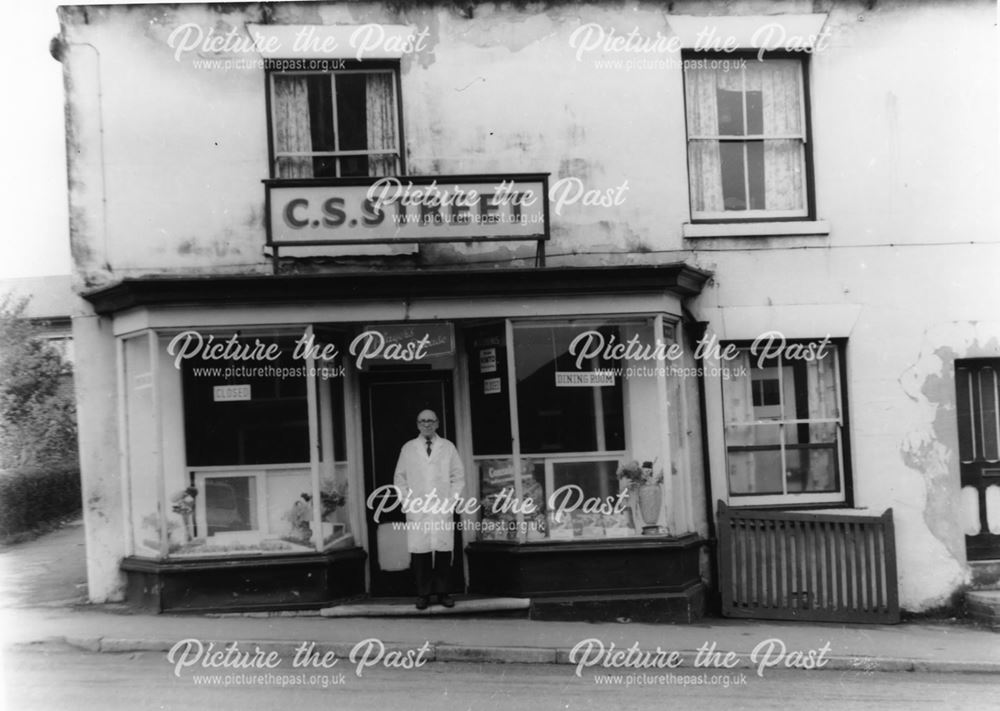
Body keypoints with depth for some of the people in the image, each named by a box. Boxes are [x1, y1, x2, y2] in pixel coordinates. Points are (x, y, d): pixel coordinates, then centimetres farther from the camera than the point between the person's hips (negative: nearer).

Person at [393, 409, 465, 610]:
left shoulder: (448, 447, 11)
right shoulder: (408, 448, 11)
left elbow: (458, 476, 10)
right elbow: (400, 478, 11)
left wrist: (451, 499, -1)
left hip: (443, 509, 0)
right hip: (417, 510, 0)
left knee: (444, 550, -2)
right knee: (419, 552, -4)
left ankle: (442, 593, 7)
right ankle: (423, 594, 4)